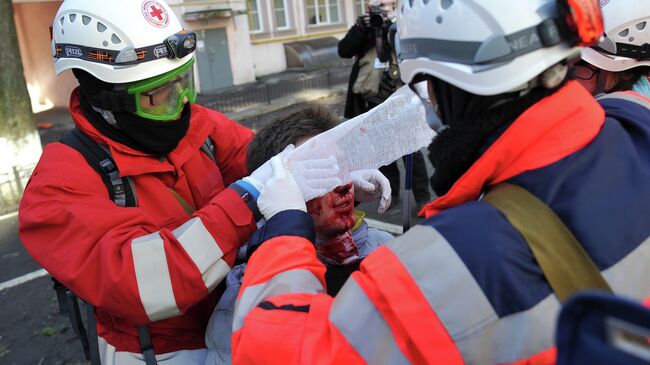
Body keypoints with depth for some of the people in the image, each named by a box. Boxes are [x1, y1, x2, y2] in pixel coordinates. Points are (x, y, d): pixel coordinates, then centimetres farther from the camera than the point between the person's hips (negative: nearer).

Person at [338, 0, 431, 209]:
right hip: (372, 103, 3)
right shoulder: (364, 31, 6)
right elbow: (344, 51, -5)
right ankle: (391, 191, 28)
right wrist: (360, 27, -15)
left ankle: (423, 196, 10)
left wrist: (390, 27, -21)